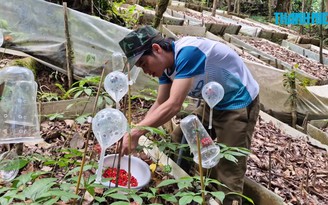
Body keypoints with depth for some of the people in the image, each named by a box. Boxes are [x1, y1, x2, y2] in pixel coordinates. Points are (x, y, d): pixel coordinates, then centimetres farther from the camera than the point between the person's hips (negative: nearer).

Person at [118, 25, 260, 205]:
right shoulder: (166, 63, -2)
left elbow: (174, 106, -35)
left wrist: (136, 133, -33)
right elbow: (160, 104, 1)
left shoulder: (187, 53, -30)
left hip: (239, 104, -9)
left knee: (227, 174, -7)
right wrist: (134, 131, -10)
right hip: (214, 103, 9)